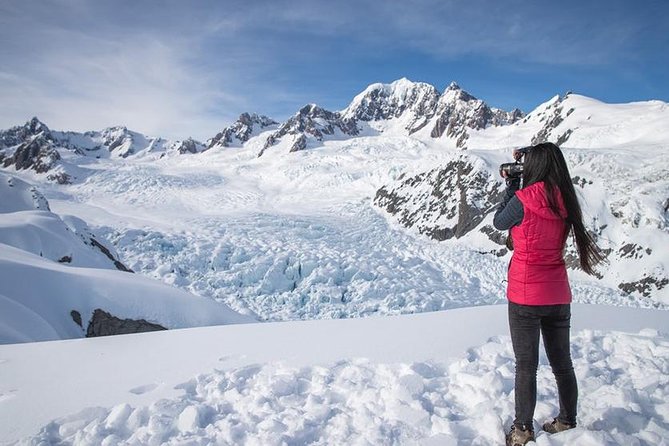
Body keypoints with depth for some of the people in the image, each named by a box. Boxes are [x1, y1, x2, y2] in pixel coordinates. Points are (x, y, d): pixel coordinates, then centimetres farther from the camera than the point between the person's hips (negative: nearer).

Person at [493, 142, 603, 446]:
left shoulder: (524, 198, -17)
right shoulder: (564, 201, 1)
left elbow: (499, 222, 0)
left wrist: (511, 185, 6)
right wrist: (516, 186, 10)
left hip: (525, 296, -5)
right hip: (558, 295, 6)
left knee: (526, 366, 6)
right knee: (561, 363, 18)